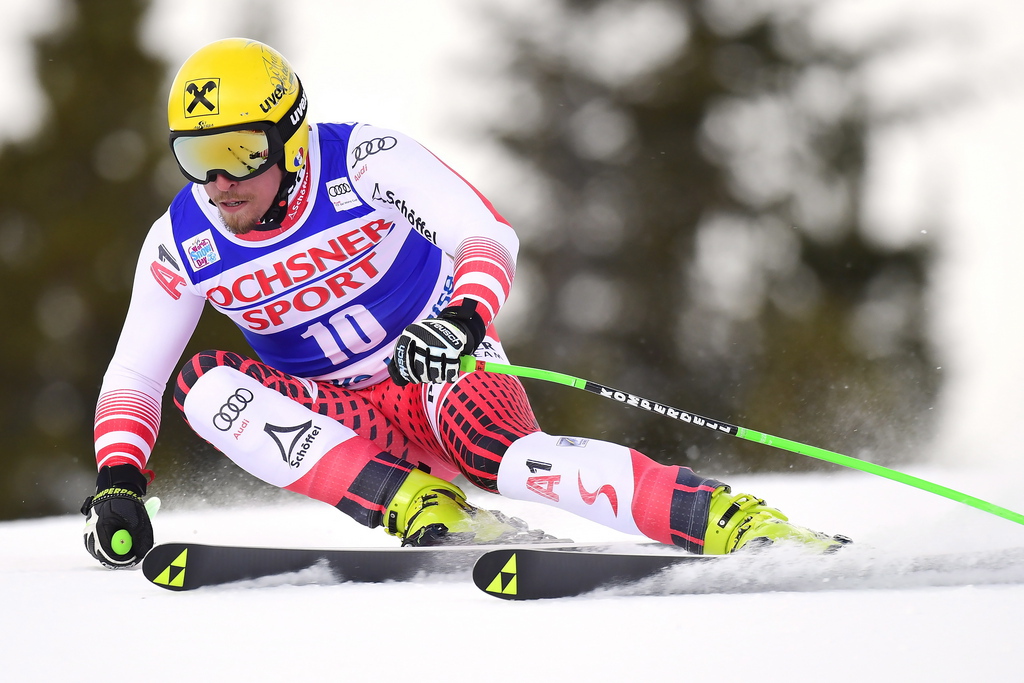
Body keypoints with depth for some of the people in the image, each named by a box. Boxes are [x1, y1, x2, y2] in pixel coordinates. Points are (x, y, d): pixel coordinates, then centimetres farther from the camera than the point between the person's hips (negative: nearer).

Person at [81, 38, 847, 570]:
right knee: (208, 385, -23)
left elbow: (490, 236, -24)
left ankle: (739, 523, -39)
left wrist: (463, 318, -45)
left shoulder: (362, 162, -18)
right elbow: (132, 377, -2)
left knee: (493, 451, -38)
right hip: (349, 423, 4)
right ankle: (429, 512, -30)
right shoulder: (181, 245, -8)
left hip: (446, 368, -4)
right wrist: (118, 482, -19)